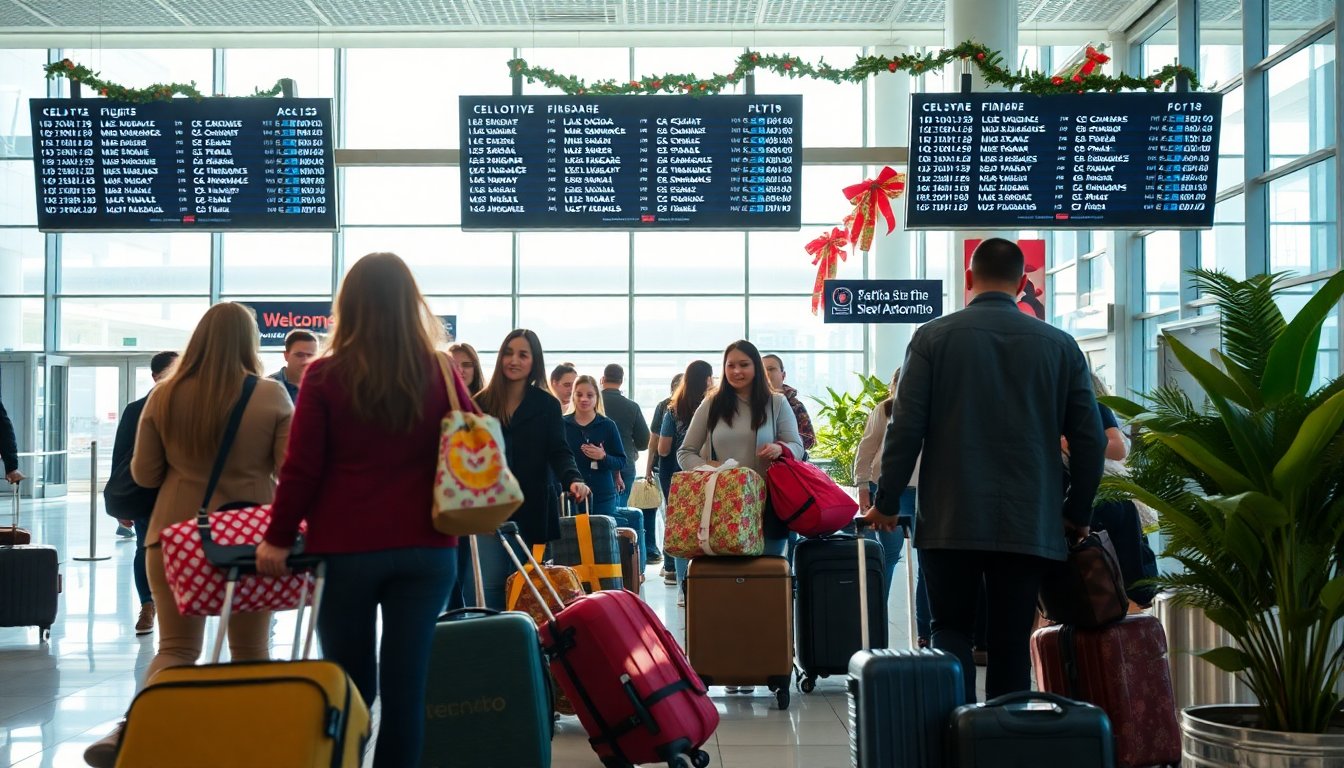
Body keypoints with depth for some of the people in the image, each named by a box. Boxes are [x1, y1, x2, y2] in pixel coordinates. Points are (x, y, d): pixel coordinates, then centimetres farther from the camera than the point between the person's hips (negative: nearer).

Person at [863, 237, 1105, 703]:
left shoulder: (933, 337, -1)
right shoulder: (1060, 345, 4)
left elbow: (906, 428, -5)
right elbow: (1090, 439, 5)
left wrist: (886, 503, 6)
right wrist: (1077, 514, 16)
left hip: (950, 521, -1)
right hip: (1030, 524, 1)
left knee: (950, 630, 11)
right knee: (1011, 643, 9)